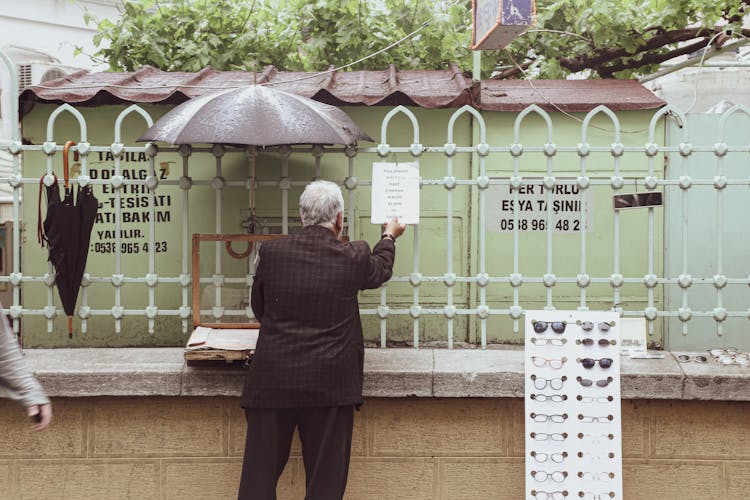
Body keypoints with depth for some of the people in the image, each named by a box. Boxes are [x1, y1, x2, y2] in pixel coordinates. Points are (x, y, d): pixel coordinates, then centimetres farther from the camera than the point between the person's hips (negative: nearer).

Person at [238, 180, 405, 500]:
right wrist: (389, 236, 39)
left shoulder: (271, 253, -4)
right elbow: (381, 270, 18)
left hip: (273, 382, 1)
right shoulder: (353, 257, -6)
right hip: (330, 385, -1)